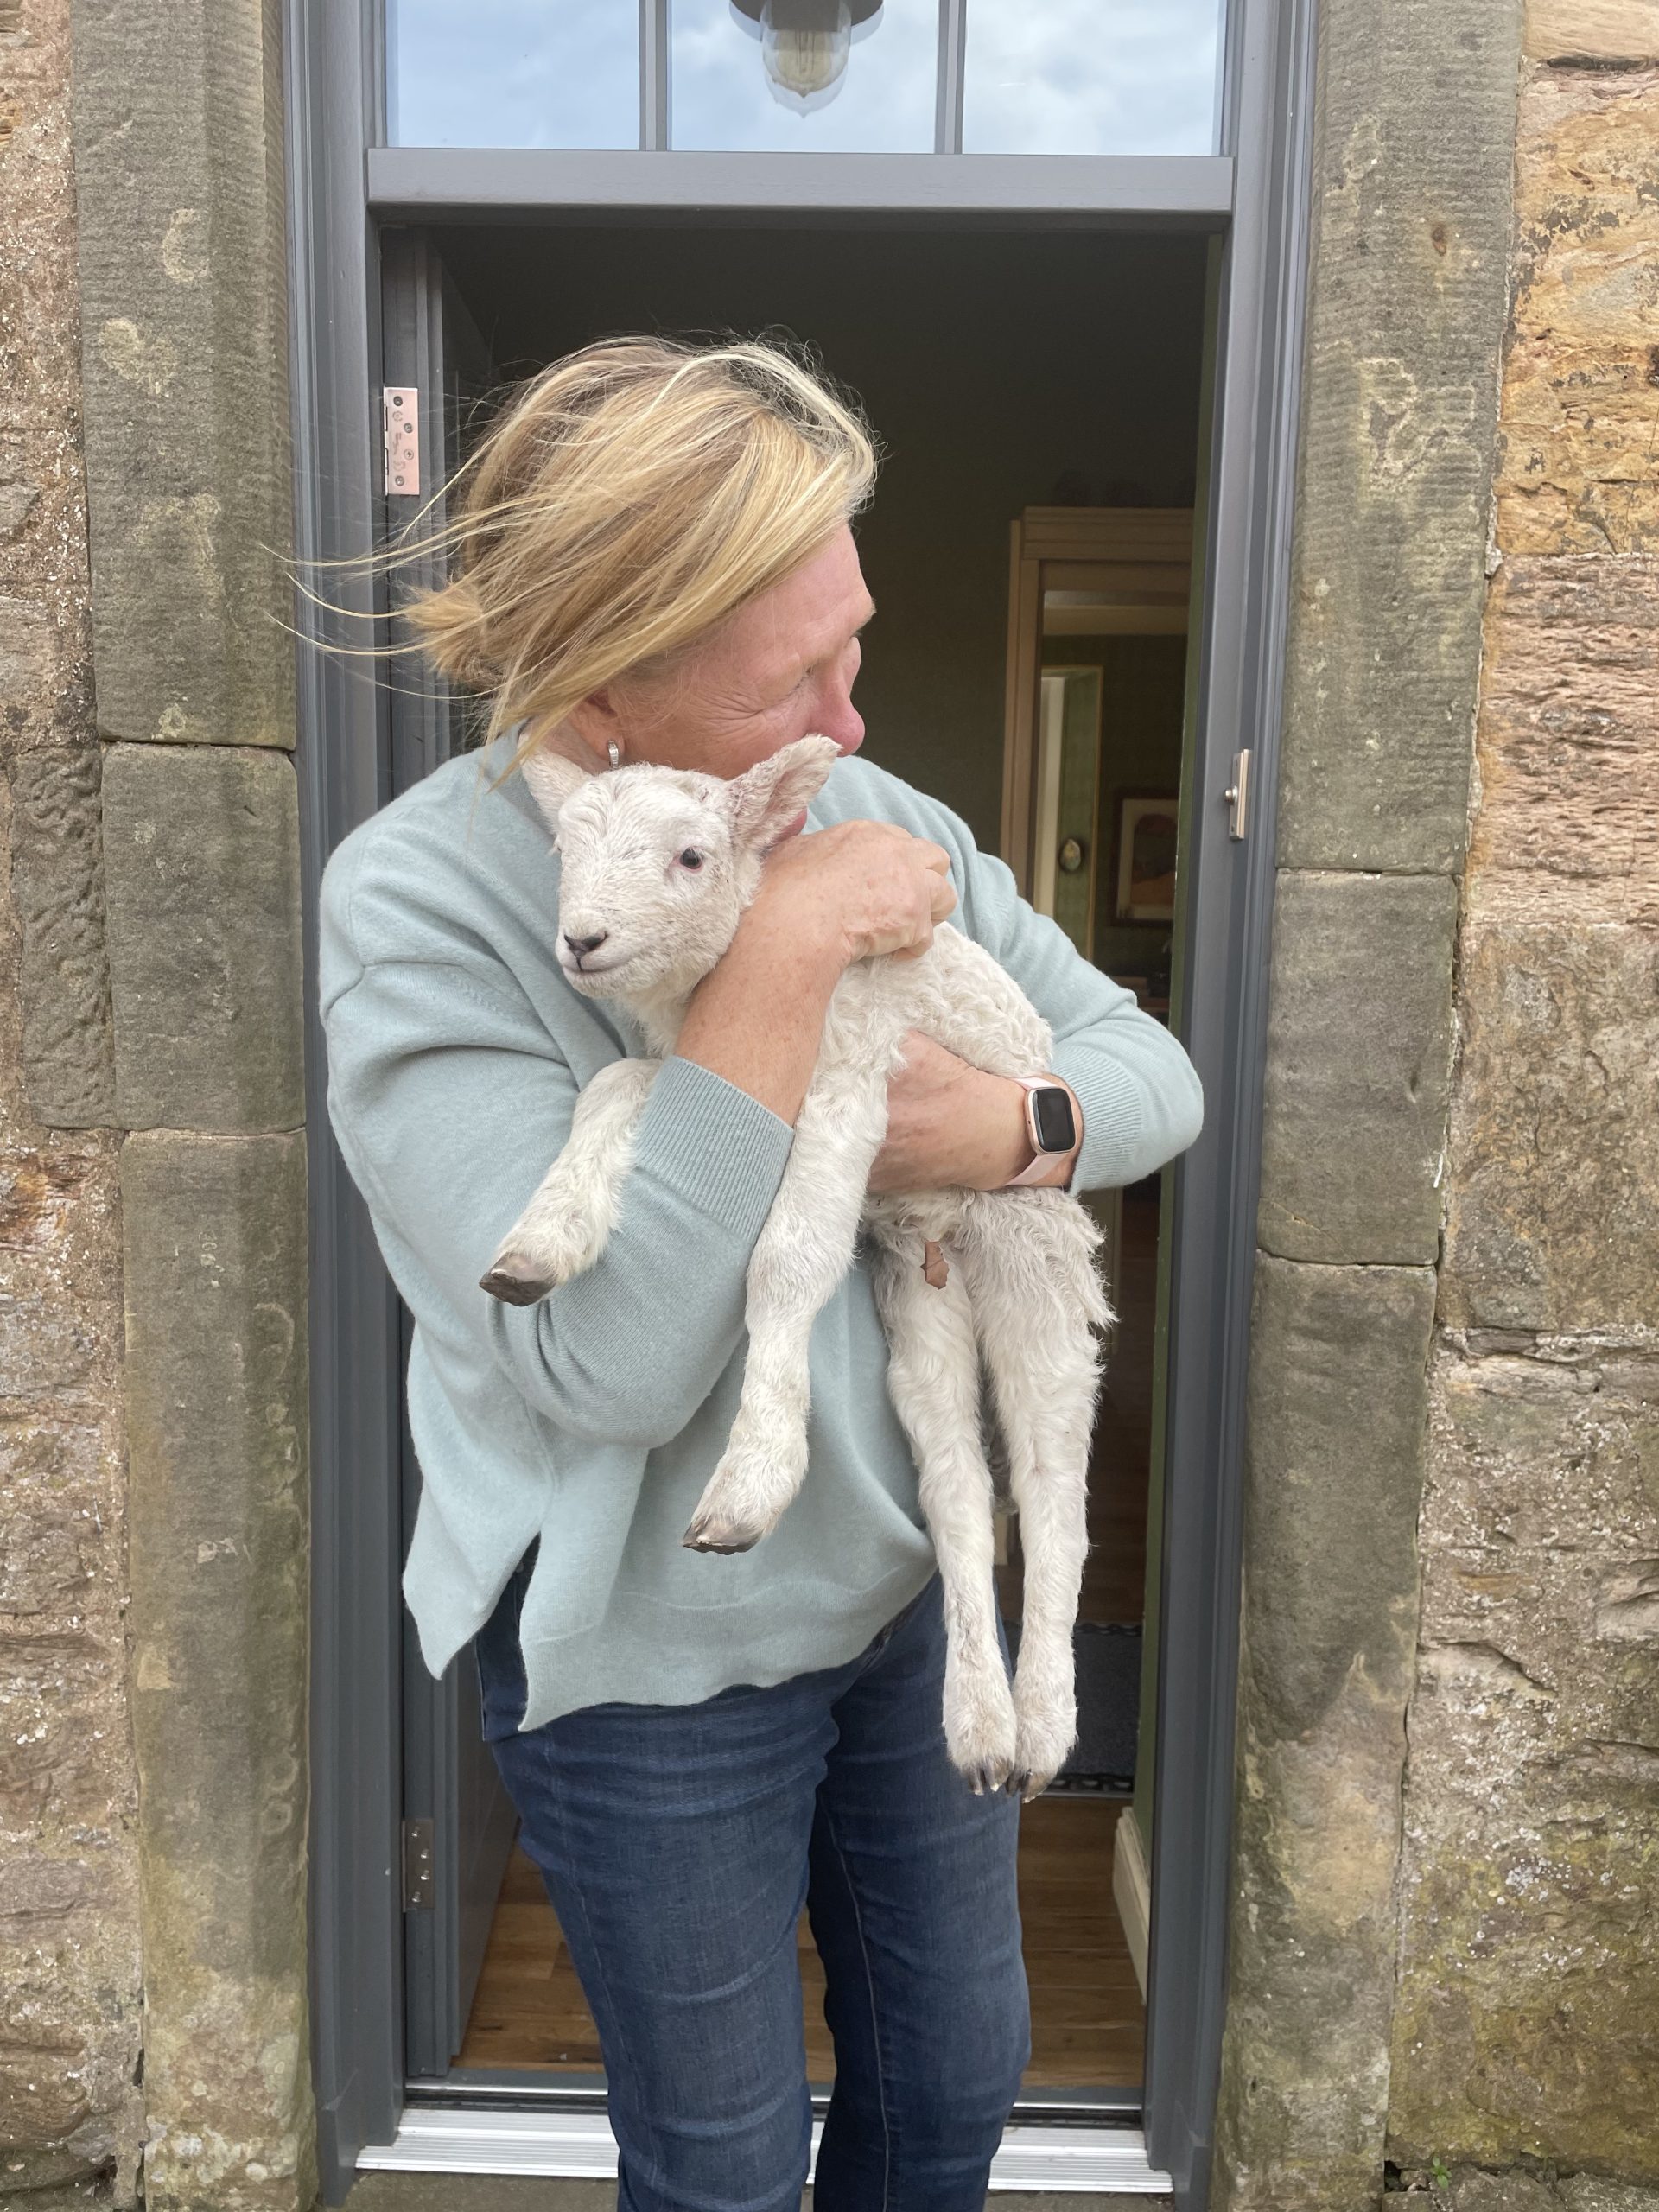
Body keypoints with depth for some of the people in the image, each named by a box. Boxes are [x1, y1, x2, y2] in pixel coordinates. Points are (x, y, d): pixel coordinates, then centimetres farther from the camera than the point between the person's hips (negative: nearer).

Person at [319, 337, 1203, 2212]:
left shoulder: (873, 820, -6)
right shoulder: (418, 902, -22)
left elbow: (1152, 1068, 1)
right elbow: (611, 1365, -31)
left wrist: (1017, 1127, -22)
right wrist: (781, 959, -32)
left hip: (916, 1577, 5)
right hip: (654, 1655, -5)